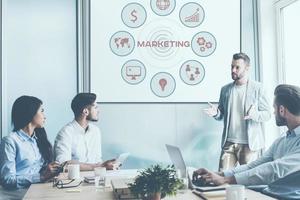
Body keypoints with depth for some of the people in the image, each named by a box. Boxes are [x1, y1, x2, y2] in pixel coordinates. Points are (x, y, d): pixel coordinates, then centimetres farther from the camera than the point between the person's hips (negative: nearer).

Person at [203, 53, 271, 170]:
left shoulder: (257, 88, -2)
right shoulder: (225, 89, 10)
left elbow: (267, 113, -3)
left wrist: (254, 114, -24)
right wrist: (216, 113, -6)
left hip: (250, 144, -3)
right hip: (228, 143, 3)